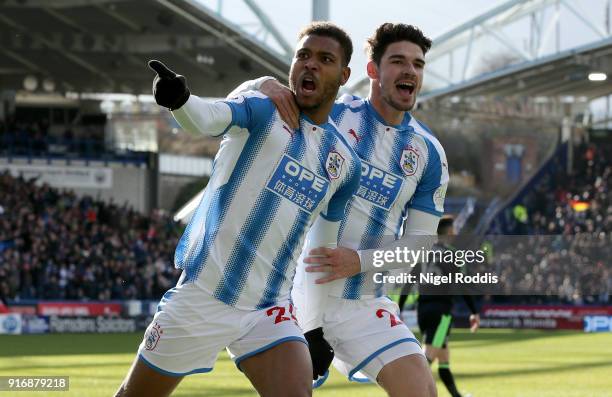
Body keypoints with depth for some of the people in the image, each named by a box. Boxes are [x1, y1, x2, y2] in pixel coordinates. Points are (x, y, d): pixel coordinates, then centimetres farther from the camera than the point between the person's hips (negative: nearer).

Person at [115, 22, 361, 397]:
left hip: (269, 310, 3)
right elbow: (208, 117, -27)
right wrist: (179, 98, -50)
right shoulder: (264, 110, -4)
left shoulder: (345, 163, 9)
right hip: (202, 296, -3)